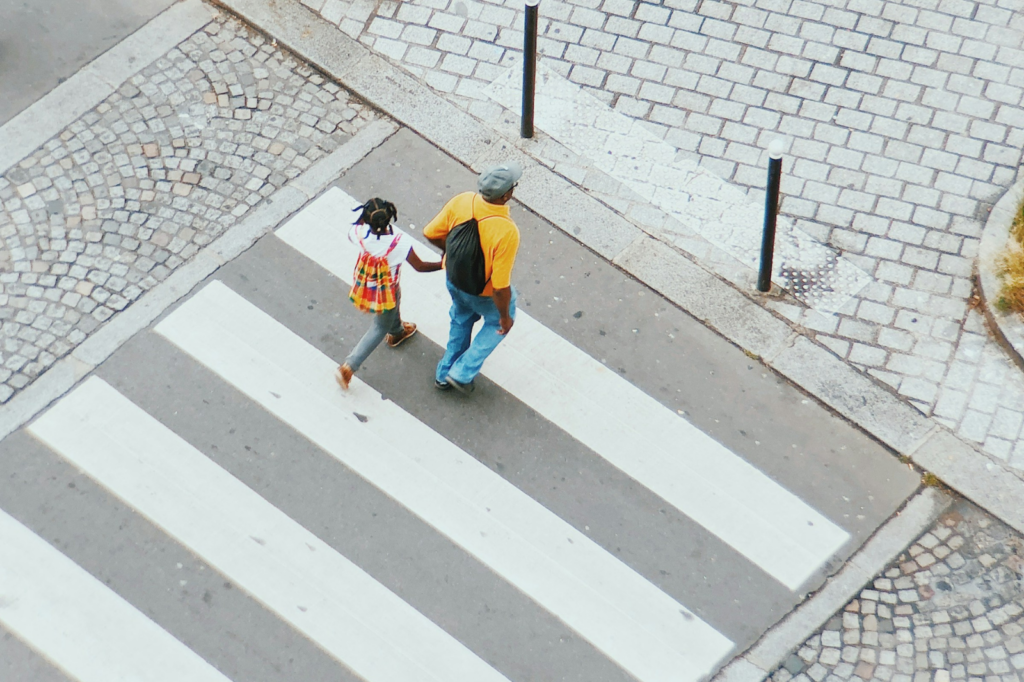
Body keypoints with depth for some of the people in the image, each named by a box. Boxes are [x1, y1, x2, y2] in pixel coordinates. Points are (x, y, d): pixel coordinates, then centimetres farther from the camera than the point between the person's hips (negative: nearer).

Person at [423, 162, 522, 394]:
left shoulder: (461, 201, -25)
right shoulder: (506, 232, -40)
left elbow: (431, 234, -9)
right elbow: (501, 286, -32)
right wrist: (505, 316, -14)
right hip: (485, 293, -5)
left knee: (461, 320, 35)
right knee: (497, 321, 29)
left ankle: (444, 374, 51)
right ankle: (463, 373, 33)